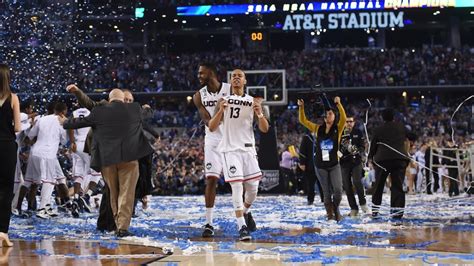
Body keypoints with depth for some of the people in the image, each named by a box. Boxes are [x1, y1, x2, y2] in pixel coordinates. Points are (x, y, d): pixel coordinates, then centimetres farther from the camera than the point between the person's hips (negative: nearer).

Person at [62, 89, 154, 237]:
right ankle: (123, 227, -7)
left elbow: (80, 121, 14)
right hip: (128, 157, -1)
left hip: (107, 158, 1)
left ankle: (118, 224, 18)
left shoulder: (99, 113, 0)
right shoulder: (135, 109, 1)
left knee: (114, 193, 14)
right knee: (126, 193, 0)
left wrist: (65, 123, 32)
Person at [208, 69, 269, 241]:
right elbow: (212, 128, -2)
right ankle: (242, 227, -11)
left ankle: (245, 212, 36)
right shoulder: (224, 100, 3)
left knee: (253, 187, 6)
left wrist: (259, 114, -17)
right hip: (230, 149, -3)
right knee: (237, 186, -12)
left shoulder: (253, 101, 6)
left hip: (248, 149, 3)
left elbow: (265, 129, 3)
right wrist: (220, 111, -19)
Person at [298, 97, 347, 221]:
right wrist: (301, 107, -5)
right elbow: (303, 120, 7)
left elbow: (343, 118, -19)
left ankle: (336, 209, 9)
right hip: (321, 165, 2)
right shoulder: (318, 129, 7)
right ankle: (330, 214, 20)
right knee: (327, 192, 7)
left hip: (334, 165, -2)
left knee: (338, 189, -15)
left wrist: (338, 104, -30)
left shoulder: (338, 129, 0)